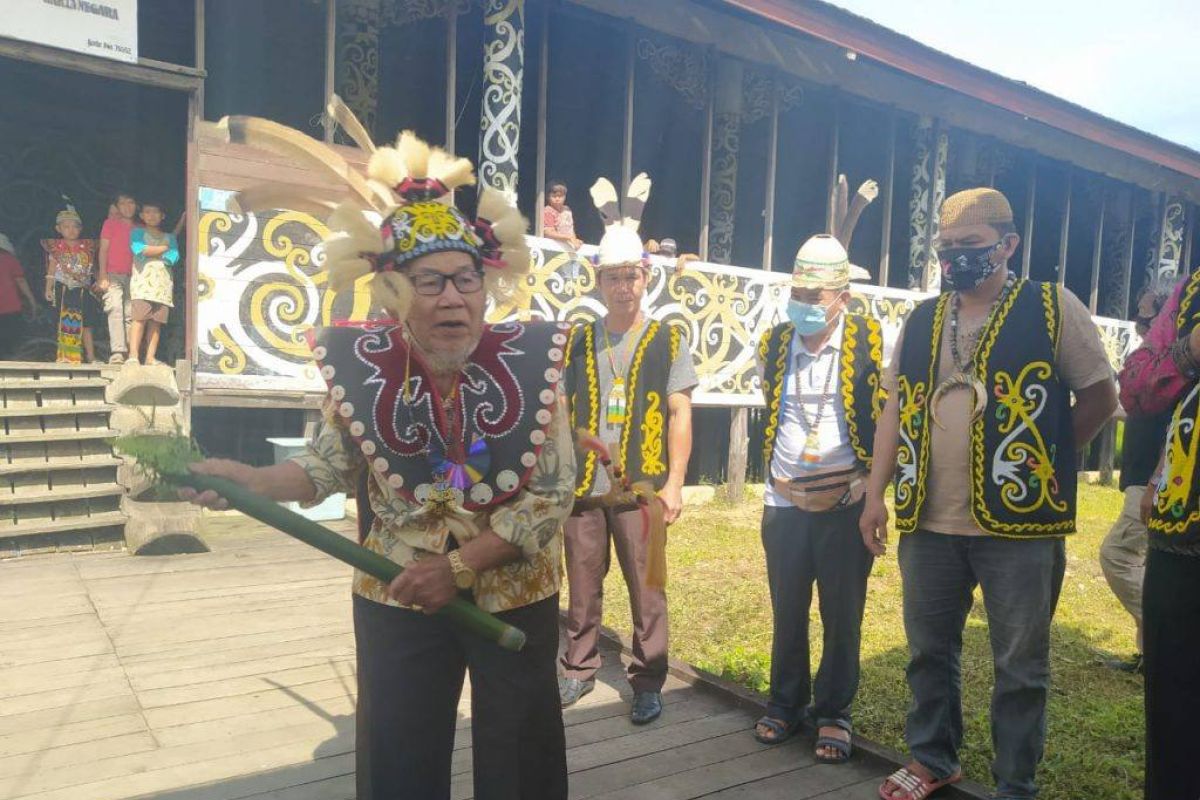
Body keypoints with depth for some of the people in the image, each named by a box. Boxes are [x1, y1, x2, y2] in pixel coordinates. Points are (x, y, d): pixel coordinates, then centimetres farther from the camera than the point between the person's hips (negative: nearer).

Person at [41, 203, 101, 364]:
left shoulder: (87, 246, 6)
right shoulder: (57, 247, 3)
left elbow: (92, 269, 9)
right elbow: (51, 270, 3)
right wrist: (48, 289, -2)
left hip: (83, 290, 1)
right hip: (63, 289, -1)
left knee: (86, 325, 4)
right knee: (64, 323, -2)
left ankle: (91, 357, 7)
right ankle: (63, 356, 2)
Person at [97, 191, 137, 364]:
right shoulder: (110, 223, 5)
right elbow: (103, 249, 1)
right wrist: (102, 275, -8)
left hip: (131, 277, 4)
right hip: (113, 275, -4)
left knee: (130, 314, 0)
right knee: (115, 309, -17)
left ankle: (130, 353, 1)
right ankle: (118, 352, -24)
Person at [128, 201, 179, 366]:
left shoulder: (170, 237, 22)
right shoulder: (137, 233, 16)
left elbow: (173, 258, 4)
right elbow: (139, 249, -5)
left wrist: (150, 252, -2)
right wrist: (163, 248, 3)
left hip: (163, 283, 3)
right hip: (142, 279, -3)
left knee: (156, 321, -4)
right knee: (140, 317, -14)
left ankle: (151, 357, -5)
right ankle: (133, 355, -17)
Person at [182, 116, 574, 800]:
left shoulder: (528, 362, -15)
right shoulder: (363, 367, -11)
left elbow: (554, 492, -14)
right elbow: (331, 466, 5)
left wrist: (459, 565, -21)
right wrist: (247, 479, -12)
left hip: (516, 598, 0)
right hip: (397, 602, 1)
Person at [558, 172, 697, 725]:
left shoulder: (668, 341, 2)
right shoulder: (577, 341, 8)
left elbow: (680, 415, 0)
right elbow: (561, 413, 10)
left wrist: (674, 484, -6)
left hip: (642, 489, -2)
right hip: (583, 487, 3)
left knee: (647, 590, 5)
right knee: (583, 588, 12)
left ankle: (648, 684, 20)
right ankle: (579, 669, 30)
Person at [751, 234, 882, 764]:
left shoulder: (869, 343, -6)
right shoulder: (774, 344, 4)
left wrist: (862, 485, -8)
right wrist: (781, 482, 9)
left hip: (846, 504, -2)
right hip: (785, 502, 3)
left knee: (842, 617, 8)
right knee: (787, 611, 12)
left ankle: (834, 713, 25)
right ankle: (786, 705, 29)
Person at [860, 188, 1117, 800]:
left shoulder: (1053, 307, -1)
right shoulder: (921, 321, 10)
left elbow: (1101, 395, 3)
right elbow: (896, 408, 11)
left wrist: (1044, 460, 0)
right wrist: (875, 493, 5)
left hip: (1019, 521, -4)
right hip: (927, 522, 4)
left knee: (1020, 664, 9)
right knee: (929, 650, 15)